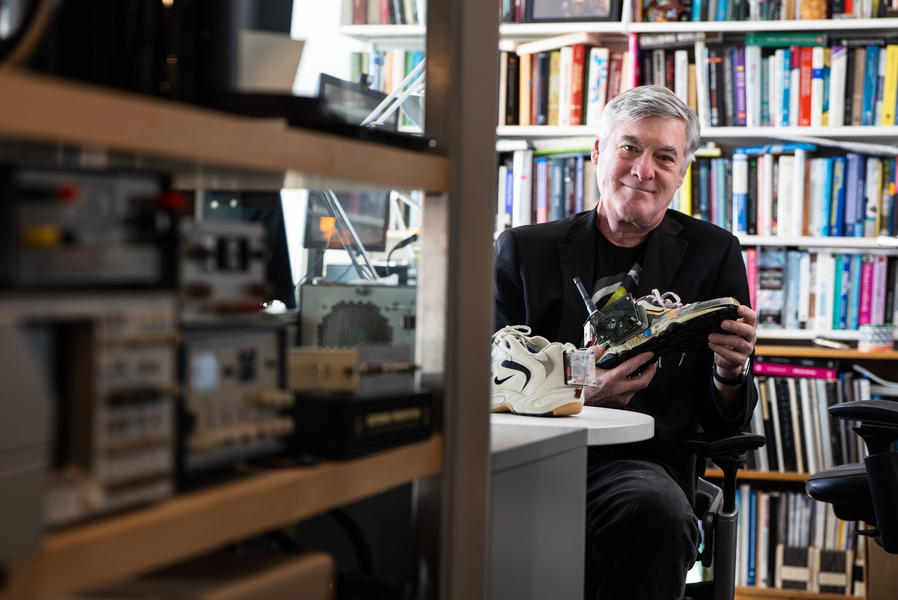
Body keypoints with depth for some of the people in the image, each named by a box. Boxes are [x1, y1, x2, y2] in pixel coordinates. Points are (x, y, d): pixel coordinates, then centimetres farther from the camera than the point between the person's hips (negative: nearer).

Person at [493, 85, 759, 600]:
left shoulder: (713, 254, 14)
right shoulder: (523, 250, 14)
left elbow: (727, 425, 12)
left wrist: (730, 372, -13)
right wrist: (578, 396, -17)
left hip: (639, 465, 0)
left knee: (656, 512, -37)